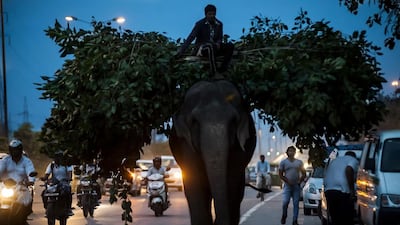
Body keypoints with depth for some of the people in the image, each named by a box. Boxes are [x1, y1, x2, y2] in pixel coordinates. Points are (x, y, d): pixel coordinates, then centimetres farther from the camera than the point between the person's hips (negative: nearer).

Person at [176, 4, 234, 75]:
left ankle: (222, 69, -26)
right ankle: (214, 72, -43)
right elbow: (191, 37, -16)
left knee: (230, 46, -20)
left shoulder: (219, 24, 5)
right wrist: (181, 51, -26)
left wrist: (218, 43, -15)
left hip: (214, 46, 5)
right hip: (201, 47, -5)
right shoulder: (200, 24, -9)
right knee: (211, 46, -40)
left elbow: (220, 38, 12)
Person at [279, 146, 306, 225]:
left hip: (297, 186, 2)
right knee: (285, 202, -13)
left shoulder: (299, 162, 11)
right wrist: (287, 181, -9)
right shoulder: (283, 162, 5)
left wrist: (300, 181, -4)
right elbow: (280, 175, 2)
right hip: (287, 185, -2)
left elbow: (303, 173, 13)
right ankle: (284, 216, 12)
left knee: (296, 204, -1)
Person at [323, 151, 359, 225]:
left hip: (328, 190, 6)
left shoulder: (334, 160, 30)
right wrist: (352, 189, -13)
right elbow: (348, 170, -13)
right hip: (342, 190, -6)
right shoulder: (353, 160, 9)